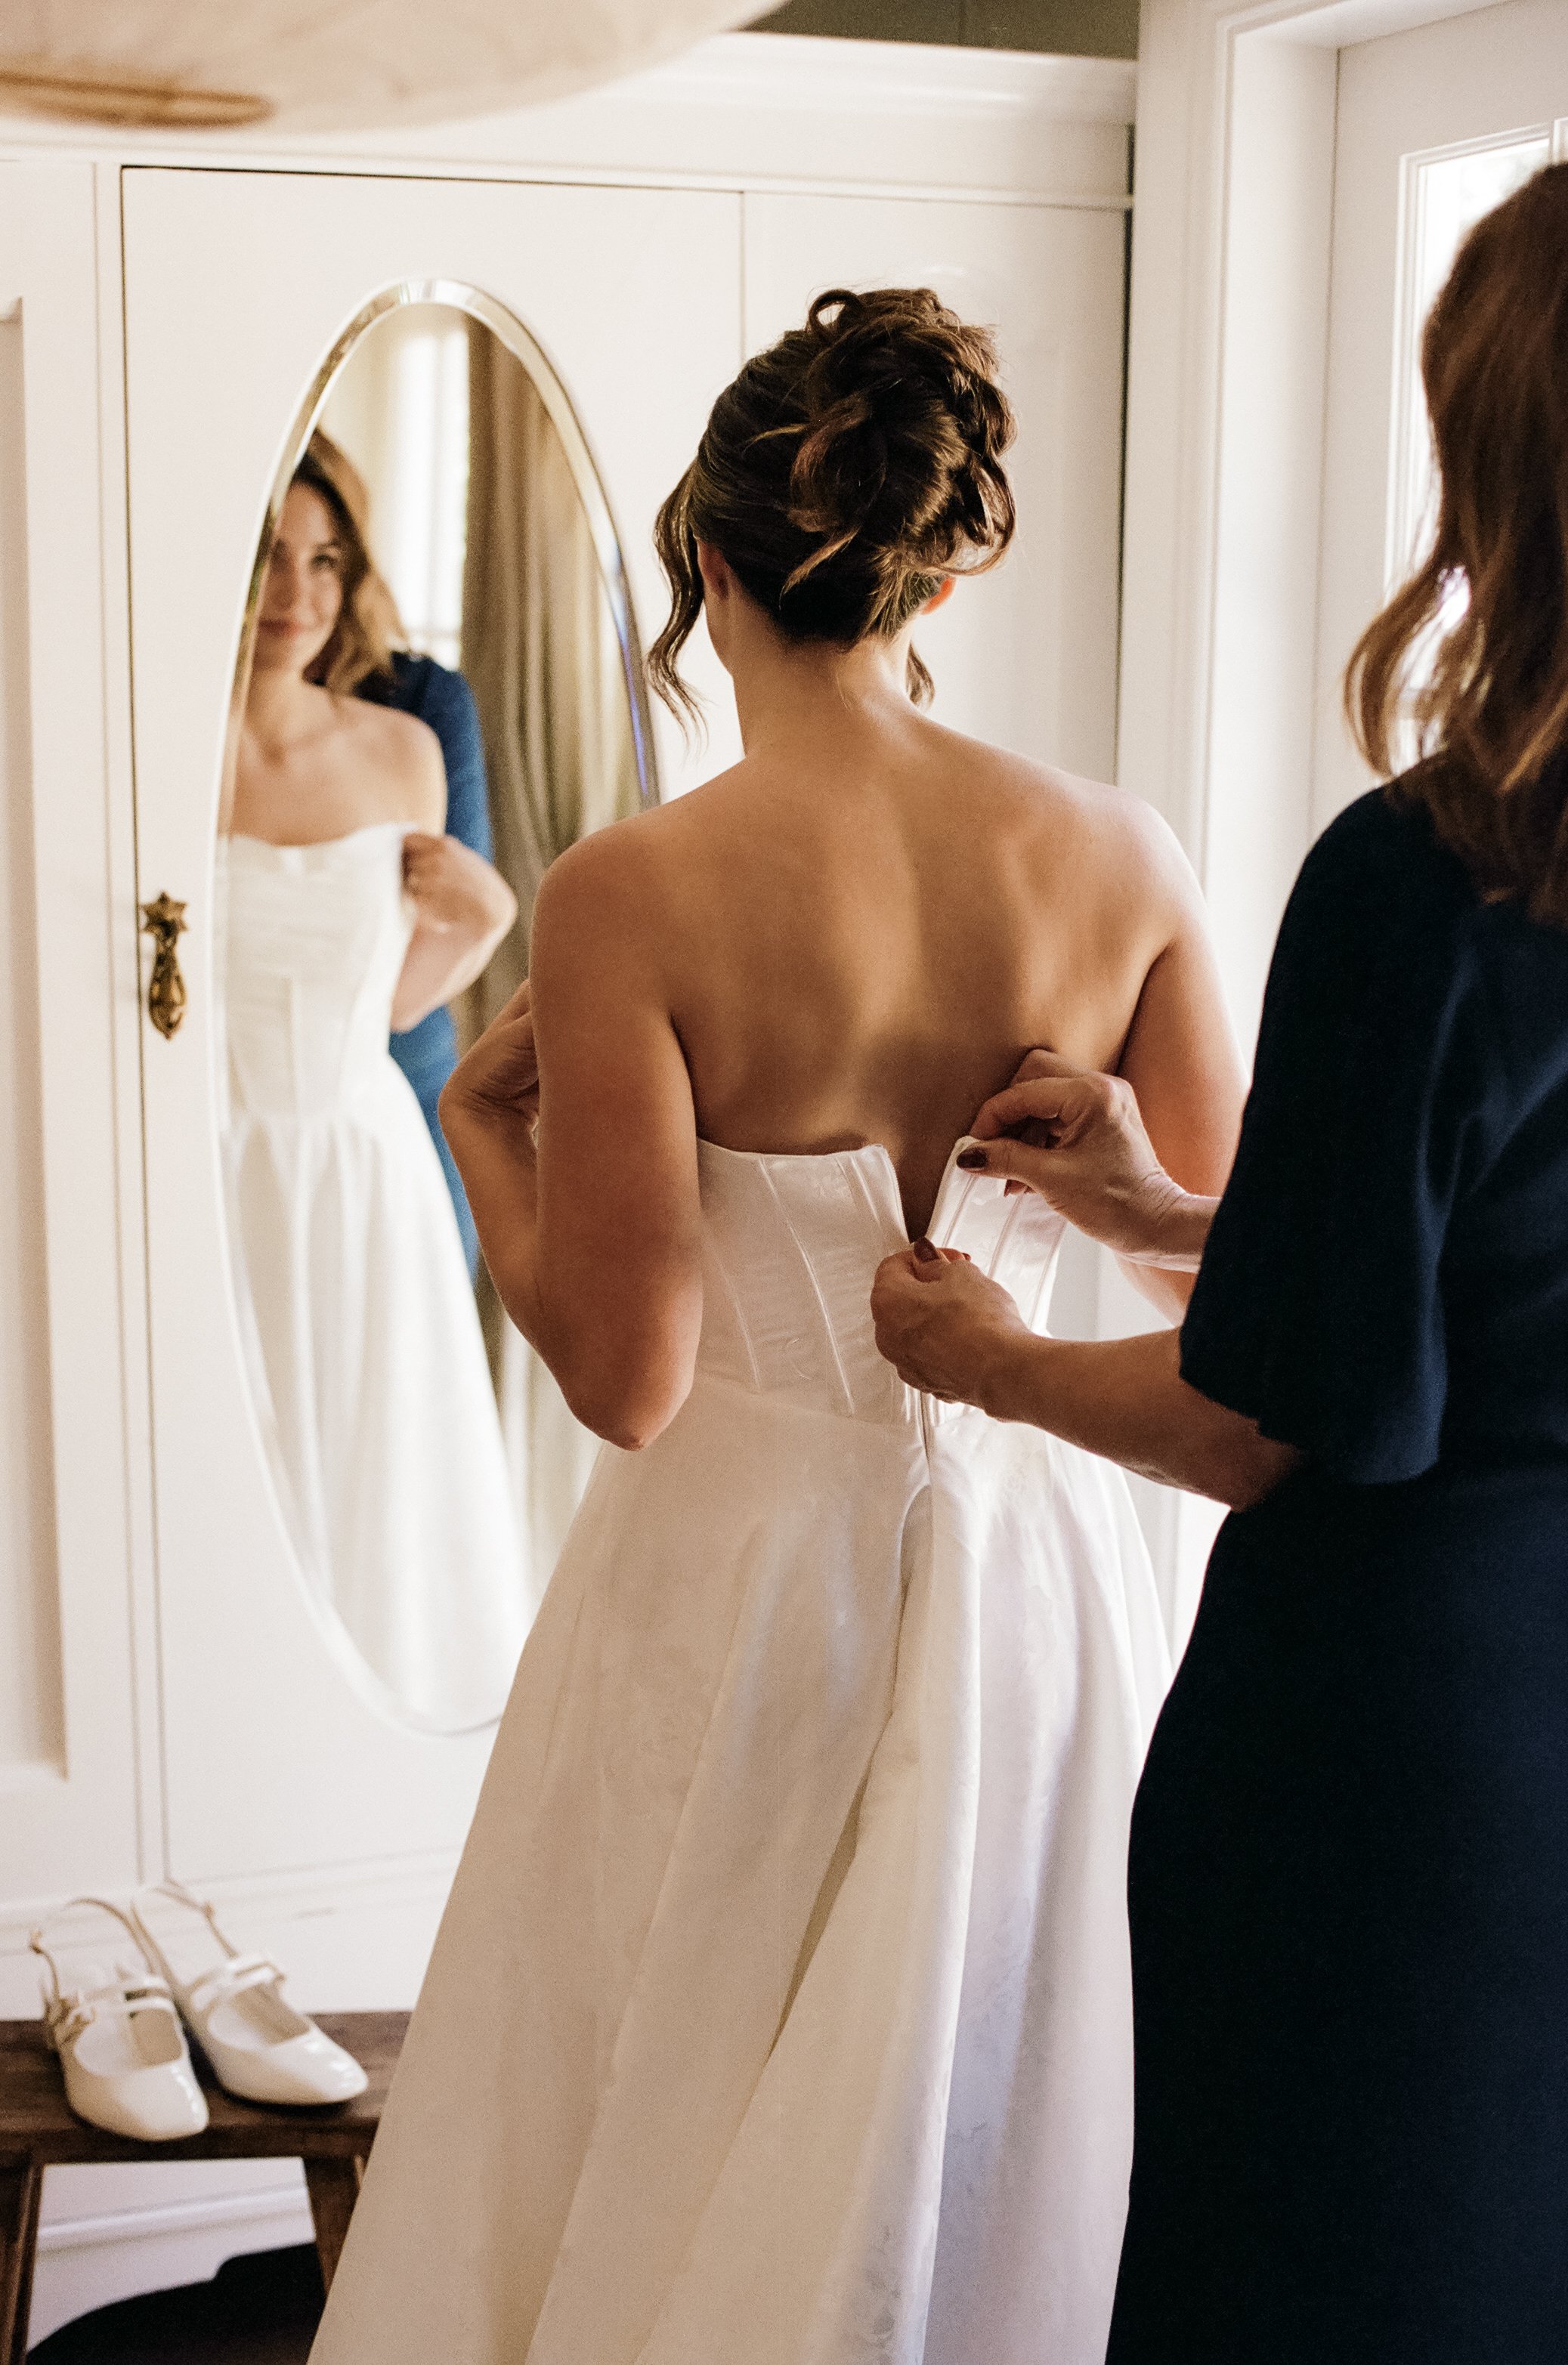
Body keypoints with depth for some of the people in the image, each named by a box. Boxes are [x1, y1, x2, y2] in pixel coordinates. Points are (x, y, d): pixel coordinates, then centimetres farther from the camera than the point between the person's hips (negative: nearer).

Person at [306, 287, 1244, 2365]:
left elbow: (627, 1379, -16)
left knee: (675, 2155, 19)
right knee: (1004, 2143, 23)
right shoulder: (1121, 859, -8)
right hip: (1036, 1571, 3)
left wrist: (480, 1119, -1)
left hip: (745, 1586, -3)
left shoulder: (630, 899, -17)